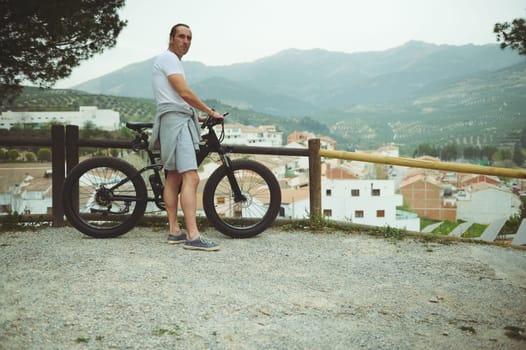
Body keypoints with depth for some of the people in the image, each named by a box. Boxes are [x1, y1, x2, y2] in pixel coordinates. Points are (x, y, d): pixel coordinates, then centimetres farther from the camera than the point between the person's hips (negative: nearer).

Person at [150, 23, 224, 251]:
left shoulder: (173, 61, 27)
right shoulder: (167, 58, -6)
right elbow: (184, 93, -14)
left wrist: (196, 116, 24)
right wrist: (211, 112, -7)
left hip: (181, 121, 11)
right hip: (175, 120, -11)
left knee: (173, 177, 9)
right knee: (191, 178, -19)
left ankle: (174, 231, 13)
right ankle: (193, 237, -23)